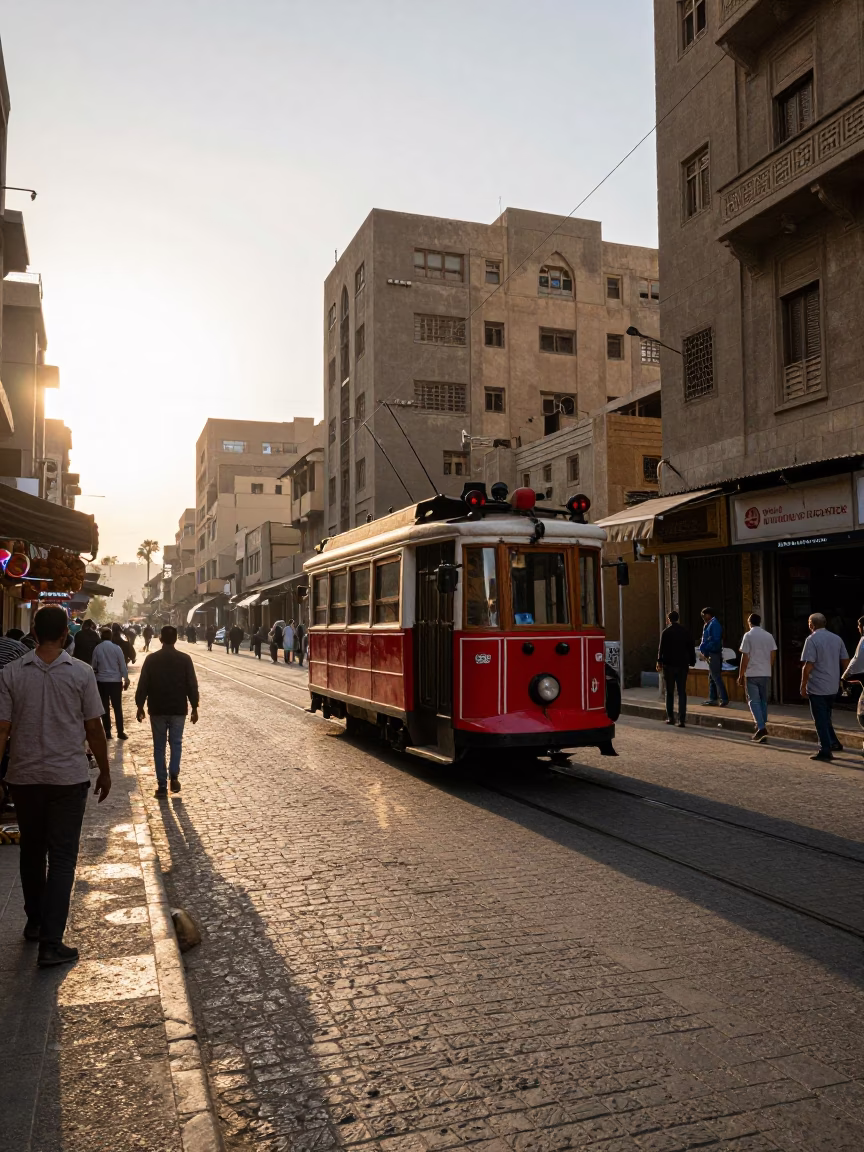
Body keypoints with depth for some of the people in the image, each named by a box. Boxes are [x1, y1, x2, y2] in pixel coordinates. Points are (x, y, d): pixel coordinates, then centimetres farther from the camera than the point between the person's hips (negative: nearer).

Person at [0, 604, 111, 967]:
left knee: (32, 852, 20)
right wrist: (105, 771, 7)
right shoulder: (81, 673, -9)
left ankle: (34, 922, 35)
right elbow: (94, 729, -5)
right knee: (62, 858, 4)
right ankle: (51, 942, 0)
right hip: (68, 777, -2)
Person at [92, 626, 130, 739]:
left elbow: (93, 666, 6)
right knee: (118, 707, 5)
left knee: (105, 707, 9)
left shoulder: (97, 649, -4)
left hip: (101, 681, 1)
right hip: (116, 681, -1)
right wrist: (126, 679, 2)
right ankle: (120, 732, 5)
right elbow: (122, 665, -6)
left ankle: (107, 732, 10)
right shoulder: (117, 648, -8)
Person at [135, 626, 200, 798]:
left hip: (157, 709, 0)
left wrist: (140, 706, 6)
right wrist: (194, 707, 4)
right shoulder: (185, 659, -5)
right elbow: (192, 685, -4)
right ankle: (174, 775, -4)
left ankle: (162, 784, 8)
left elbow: (142, 685, -3)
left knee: (159, 747, 9)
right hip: (178, 709, 0)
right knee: (176, 743, 14)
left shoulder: (151, 659, -5)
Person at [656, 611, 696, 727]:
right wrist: (692, 662, 12)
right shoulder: (685, 631, 4)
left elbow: (661, 649, -9)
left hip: (669, 665, -2)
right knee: (682, 693, 3)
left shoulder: (665, 632, -7)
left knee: (669, 693, 10)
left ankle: (670, 717, 12)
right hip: (682, 665, 2)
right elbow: (691, 648, 6)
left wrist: (659, 662, -2)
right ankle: (682, 719, -3)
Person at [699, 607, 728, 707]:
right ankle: (712, 698, 20)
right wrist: (703, 648, 3)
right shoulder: (708, 625, 15)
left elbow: (715, 640, -20)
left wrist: (705, 650, -14)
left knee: (716, 677, -9)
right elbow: (705, 640, 19)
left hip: (714, 654, -10)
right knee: (711, 677, 14)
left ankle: (724, 699, -8)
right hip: (710, 654, 10)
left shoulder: (714, 624, -14)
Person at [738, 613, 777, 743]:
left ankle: (761, 727, -18)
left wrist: (741, 674, -2)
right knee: (763, 701, 15)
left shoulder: (748, 636, -8)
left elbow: (745, 657, -9)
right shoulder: (769, 636, 5)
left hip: (752, 674, -4)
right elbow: (773, 655, 8)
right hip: (766, 674, 4)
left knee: (754, 701, -2)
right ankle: (763, 727, 22)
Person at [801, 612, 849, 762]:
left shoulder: (812, 639, -13)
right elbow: (845, 661, 10)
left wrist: (803, 686, -11)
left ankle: (825, 750, 0)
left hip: (817, 687, -6)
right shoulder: (837, 638, 7)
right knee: (826, 717, 22)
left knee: (820, 720, 0)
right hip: (833, 687, 7)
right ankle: (834, 743, 23)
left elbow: (808, 665, -18)